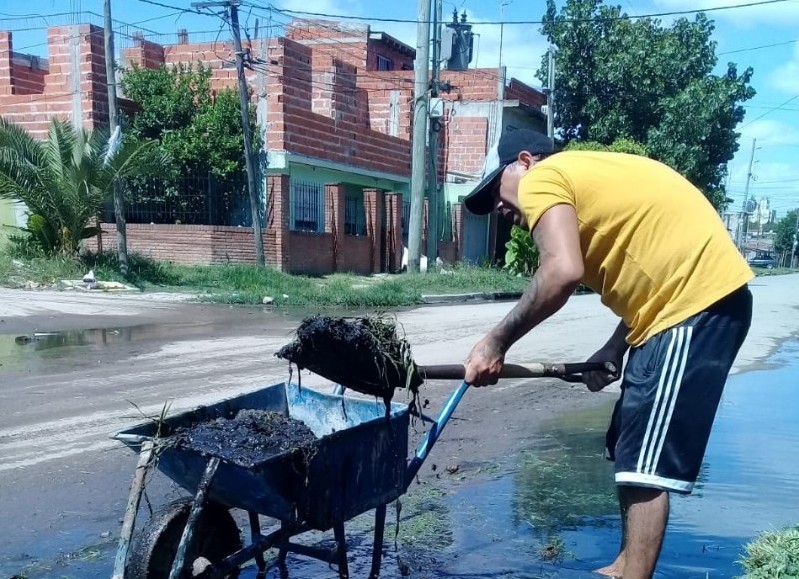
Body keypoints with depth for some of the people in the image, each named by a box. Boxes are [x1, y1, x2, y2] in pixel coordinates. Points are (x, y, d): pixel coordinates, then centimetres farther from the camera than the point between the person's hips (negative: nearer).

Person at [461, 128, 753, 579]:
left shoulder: (541, 180, -4)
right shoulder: (585, 176, 24)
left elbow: (562, 272, -22)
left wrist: (497, 341, -14)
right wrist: (613, 351, 11)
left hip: (696, 303, -10)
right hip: (695, 299, 10)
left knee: (645, 462, -6)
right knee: (631, 449, 17)